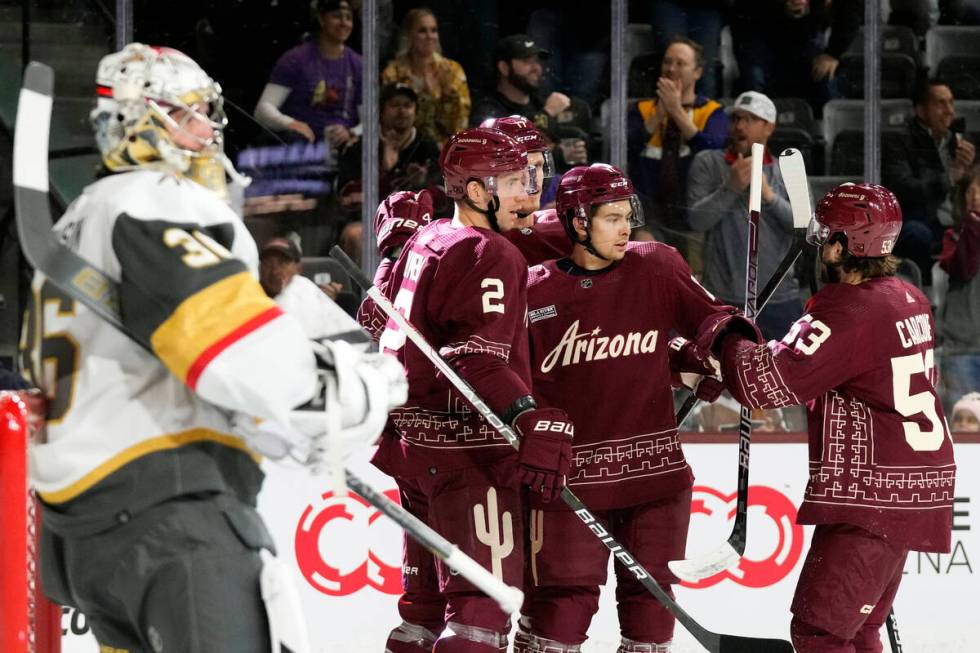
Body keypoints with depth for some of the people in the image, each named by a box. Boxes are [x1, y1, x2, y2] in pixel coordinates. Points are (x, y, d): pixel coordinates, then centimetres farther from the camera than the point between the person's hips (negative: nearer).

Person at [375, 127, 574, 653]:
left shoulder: (424, 241, 15)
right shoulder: (490, 257, -13)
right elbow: (479, 358, -24)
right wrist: (534, 421, -32)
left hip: (414, 438, 10)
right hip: (467, 448, -10)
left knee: (429, 591, 18)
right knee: (485, 589, -13)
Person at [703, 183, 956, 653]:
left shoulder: (848, 314, -20)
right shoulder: (908, 300, 9)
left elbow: (767, 382, -23)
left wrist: (724, 340, -3)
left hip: (874, 497, -10)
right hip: (913, 489, 10)